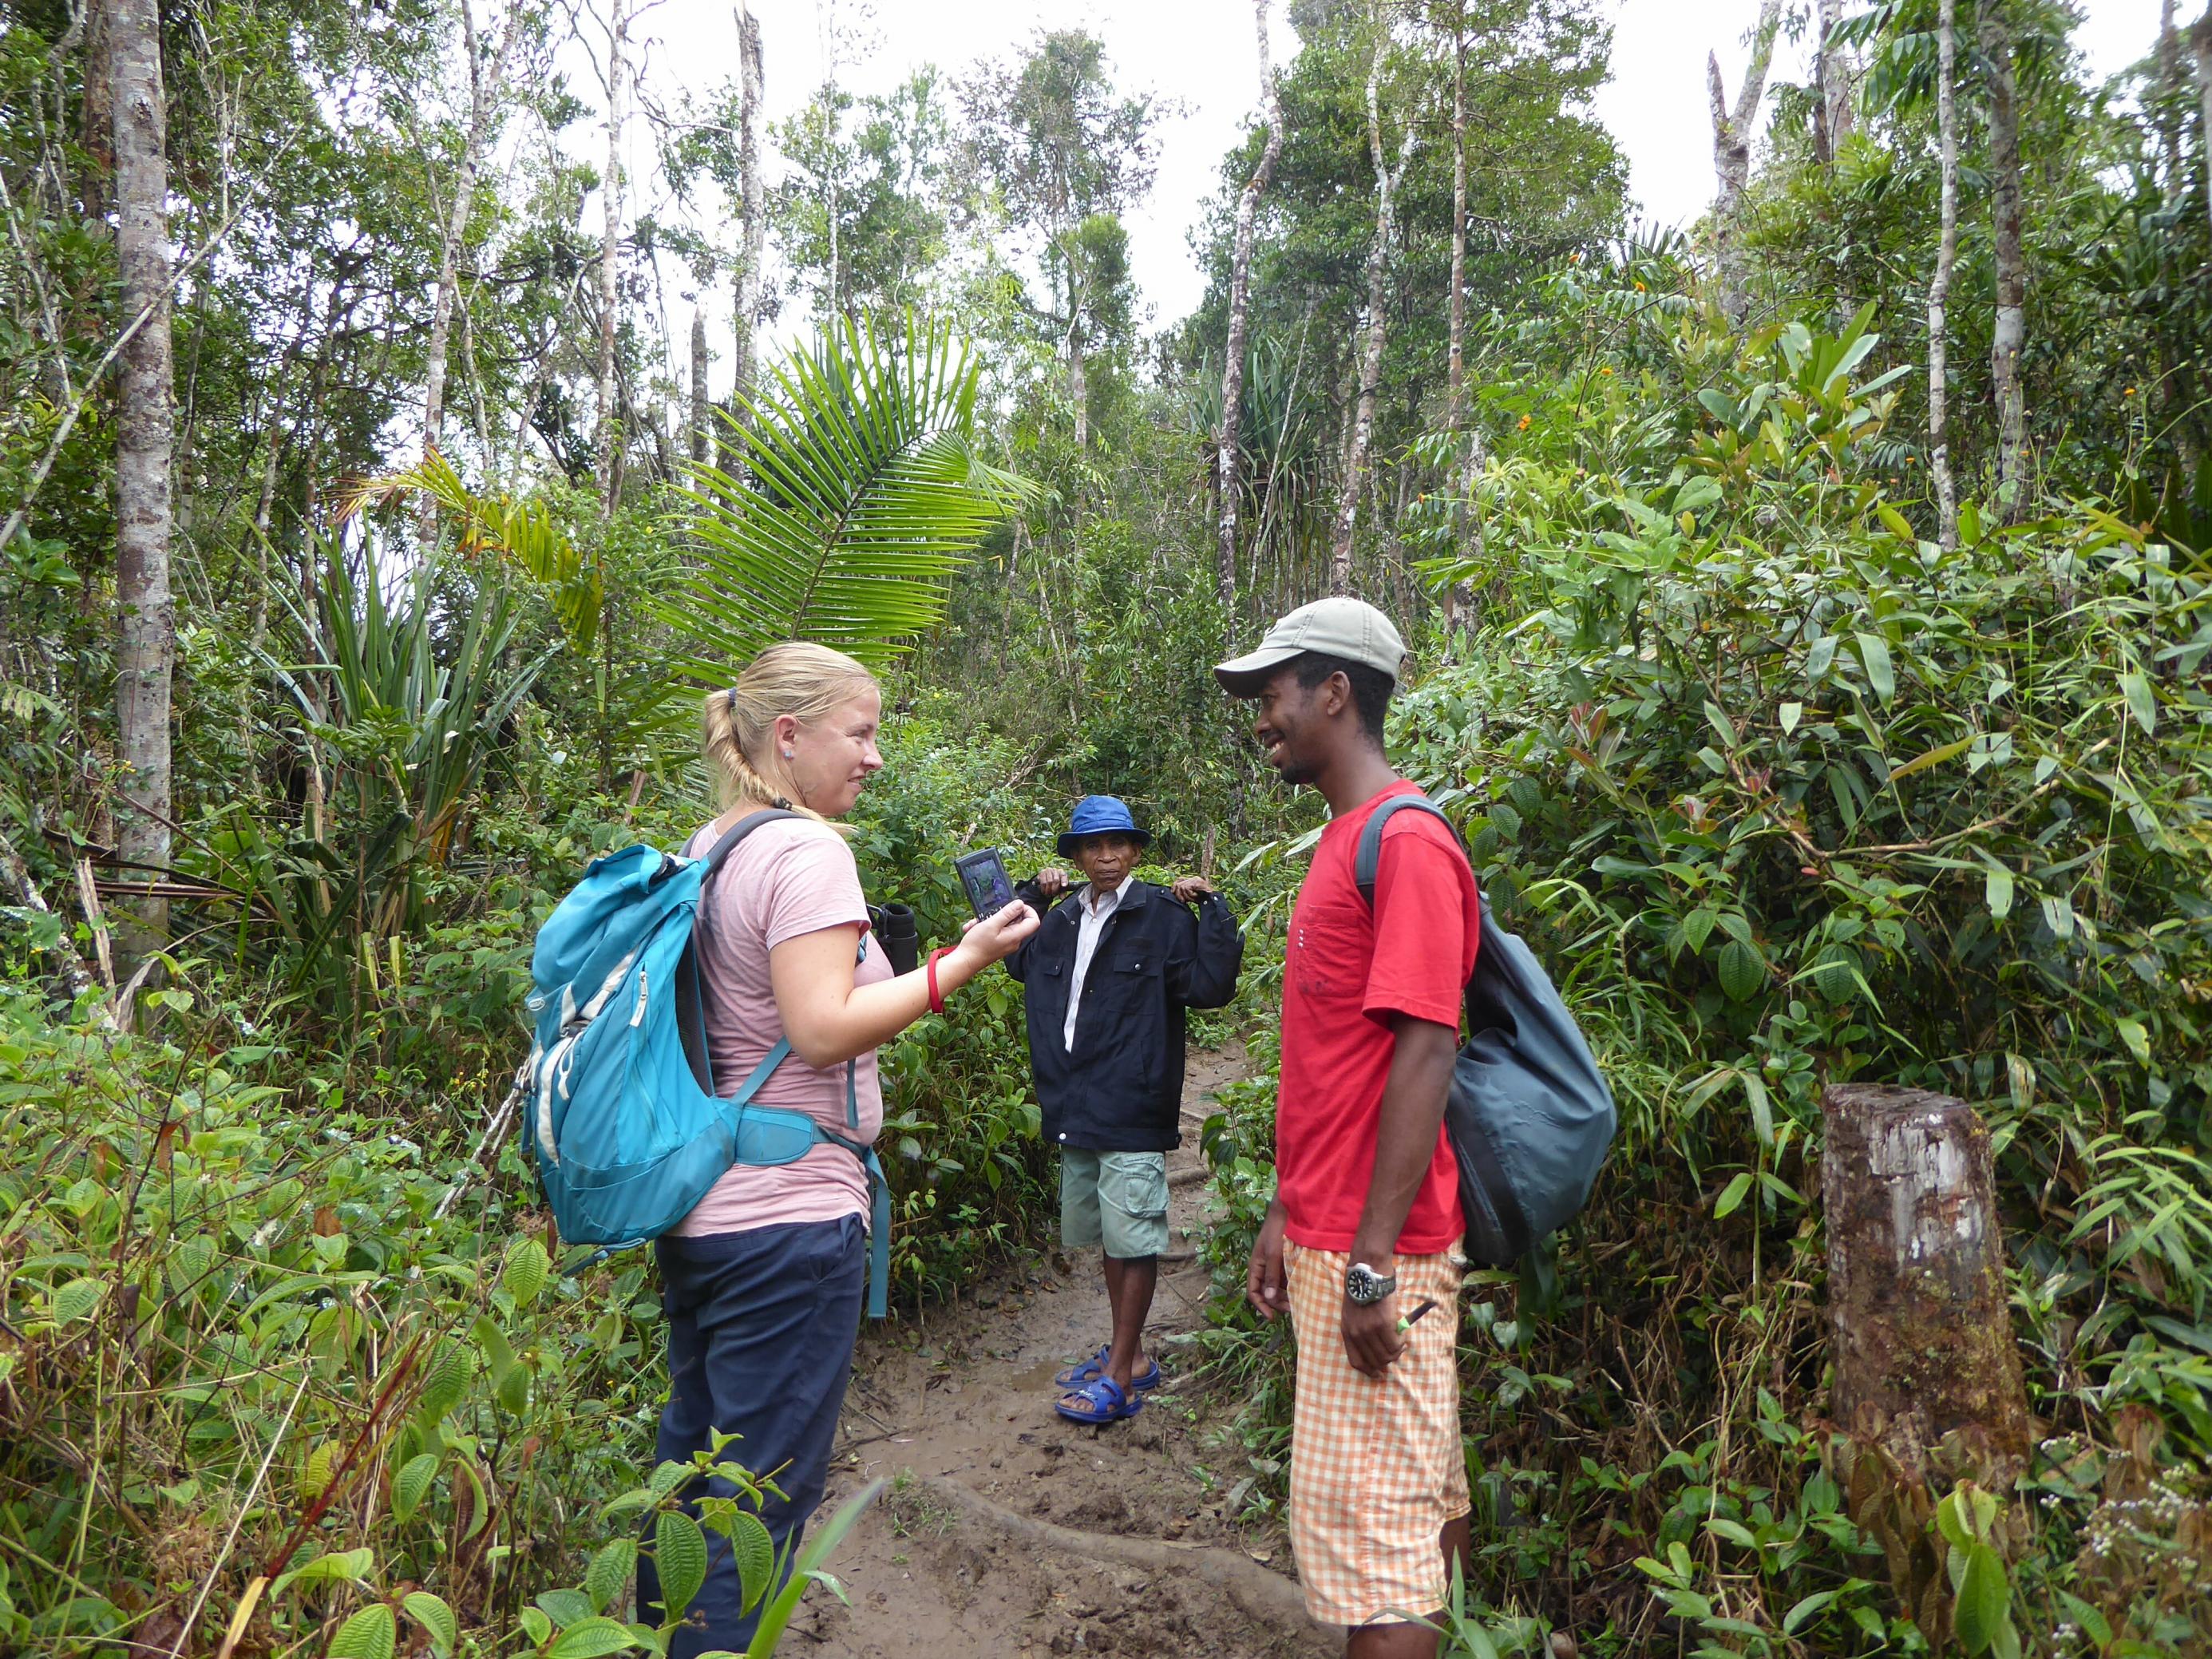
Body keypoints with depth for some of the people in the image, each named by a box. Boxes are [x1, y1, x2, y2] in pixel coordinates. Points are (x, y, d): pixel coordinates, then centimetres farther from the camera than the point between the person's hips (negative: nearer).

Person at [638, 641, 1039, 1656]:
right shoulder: (806, 853, -17)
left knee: (692, 1459, 22)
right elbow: (821, 1032, -23)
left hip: (694, 1205, 10)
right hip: (787, 1216, -9)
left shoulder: (705, 853, 10)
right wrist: (962, 963, -19)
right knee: (764, 1492, 3)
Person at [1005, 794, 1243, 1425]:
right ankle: (1129, 1353, 33)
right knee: (1108, 1237, 18)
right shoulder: (1063, 920, 10)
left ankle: (1120, 1378, 11)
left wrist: (1211, 907, -21)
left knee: (1134, 1240, 0)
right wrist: (1032, 894, 17)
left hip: (1132, 1112, -7)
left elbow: (1211, 986, -19)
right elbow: (1016, 959, 29)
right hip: (1075, 1111, 7)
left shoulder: (1163, 914, -9)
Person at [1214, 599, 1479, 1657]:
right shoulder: (1342, 842, 14)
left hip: (1374, 1254, -9)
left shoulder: (1406, 844, -15)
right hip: (1328, 1241, 9)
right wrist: (1285, 1218, 16)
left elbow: (1423, 1055, -21)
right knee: (1422, 1509, 19)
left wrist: (1370, 1264, -21)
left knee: (1367, 1531, 0)